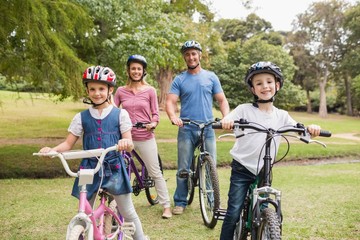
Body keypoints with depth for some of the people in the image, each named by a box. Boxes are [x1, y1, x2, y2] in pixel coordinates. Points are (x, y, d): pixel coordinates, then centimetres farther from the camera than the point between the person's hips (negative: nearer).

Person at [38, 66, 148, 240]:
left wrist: (126, 143, -29)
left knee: (128, 213, 5)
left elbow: (130, 146, -4)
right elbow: (68, 143, 4)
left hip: (113, 169, -2)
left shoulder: (120, 114, -1)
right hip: (89, 169, 2)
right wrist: (52, 149, -17)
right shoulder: (81, 117, 3)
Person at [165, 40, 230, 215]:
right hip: (186, 130, 0)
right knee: (183, 169, 4)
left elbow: (222, 100, 6)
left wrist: (226, 117, -13)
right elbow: (170, 101, -4)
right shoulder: (179, 79, 5)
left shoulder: (211, 77, 8)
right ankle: (180, 202, 17)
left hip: (208, 129, 1)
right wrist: (173, 116, -26)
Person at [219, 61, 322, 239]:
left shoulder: (282, 115, 3)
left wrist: (311, 129, -27)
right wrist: (226, 121, -41)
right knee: (234, 214, -6)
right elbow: (222, 125, -17)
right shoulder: (244, 109, -7)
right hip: (242, 170, -3)